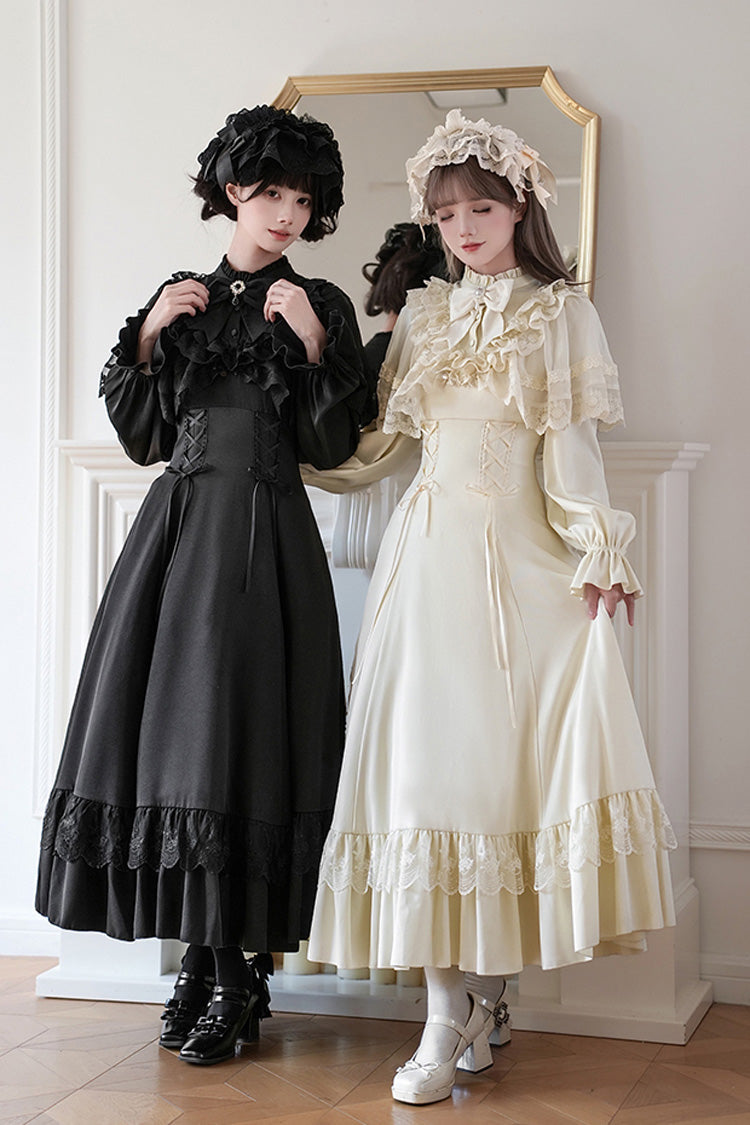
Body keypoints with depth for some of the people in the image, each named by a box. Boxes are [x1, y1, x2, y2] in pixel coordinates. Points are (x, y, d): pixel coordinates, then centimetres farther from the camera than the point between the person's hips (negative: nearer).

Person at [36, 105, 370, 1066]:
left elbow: (329, 446, -2)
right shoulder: (182, 298, 14)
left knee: (240, 734, -6)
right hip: (178, 522, 4)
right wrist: (149, 337, 0)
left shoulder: (321, 306, 5)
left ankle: (240, 971, 4)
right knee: (166, 725, 2)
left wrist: (311, 341, -11)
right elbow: (141, 438, 11)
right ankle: (201, 957, 12)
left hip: (264, 536, -4)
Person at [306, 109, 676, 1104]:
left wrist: (594, 554, -7)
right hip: (431, 553, 2)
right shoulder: (424, 315, 17)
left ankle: (481, 996, 4)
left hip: (522, 553, -2)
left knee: (505, 749, -7)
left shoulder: (560, 310, 8)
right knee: (427, 752, -6)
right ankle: (449, 1015, -2)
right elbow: (373, 437, 20)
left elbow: (570, 440, 2)